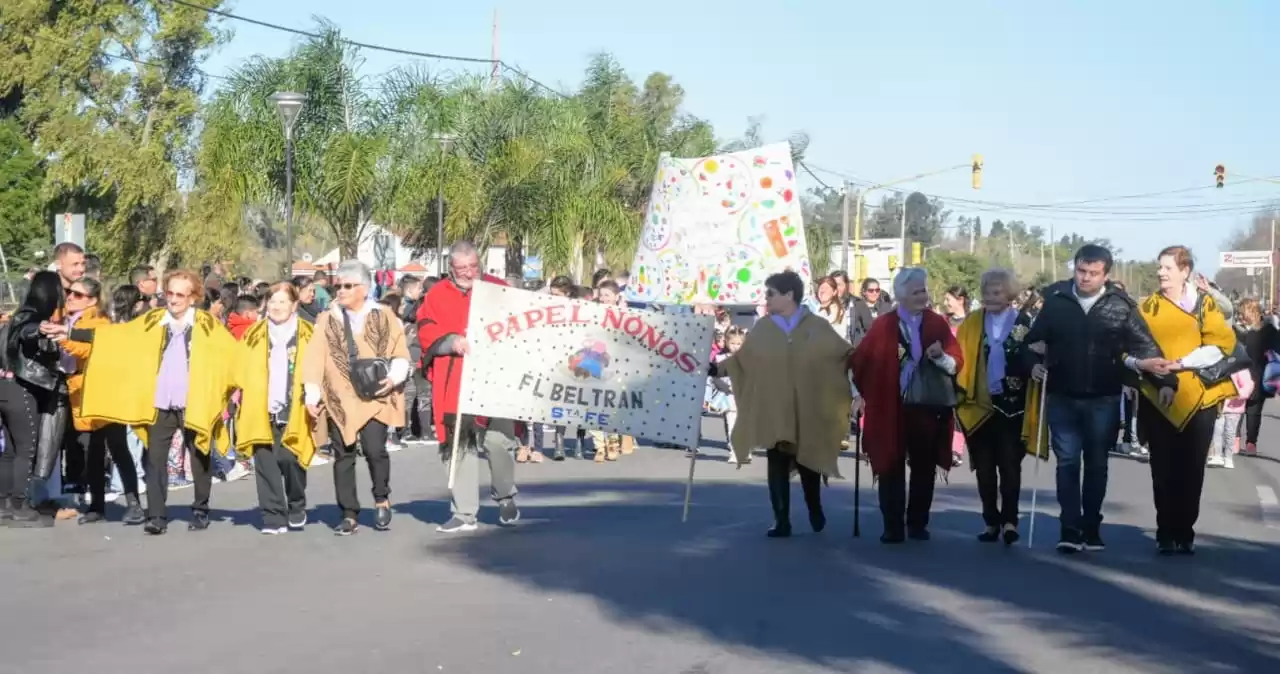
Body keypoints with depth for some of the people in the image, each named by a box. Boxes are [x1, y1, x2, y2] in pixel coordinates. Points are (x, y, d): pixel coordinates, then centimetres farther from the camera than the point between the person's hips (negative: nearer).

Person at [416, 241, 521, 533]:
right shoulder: (437, 295, 9)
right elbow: (426, 331, 1)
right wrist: (452, 341, -16)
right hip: (455, 385, 1)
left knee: (497, 440, -10)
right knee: (461, 447, 4)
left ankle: (505, 496, 17)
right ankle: (464, 513, 12)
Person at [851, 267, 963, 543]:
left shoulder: (938, 324, 4)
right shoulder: (883, 325, -1)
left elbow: (957, 363, -1)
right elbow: (859, 360, 2)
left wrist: (941, 357, -21)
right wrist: (869, 393, 2)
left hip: (927, 407, 1)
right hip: (890, 408, -1)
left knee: (924, 468, 7)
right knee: (891, 468, 1)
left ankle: (918, 523, 18)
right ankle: (893, 526, 6)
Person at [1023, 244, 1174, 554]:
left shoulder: (1121, 305, -5)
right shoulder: (1055, 299, -2)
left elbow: (1145, 345, -6)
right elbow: (1032, 339, 5)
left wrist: (1166, 379, -19)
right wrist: (1034, 363, -13)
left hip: (1103, 399, 0)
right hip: (1062, 397, 0)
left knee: (1096, 464, 9)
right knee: (1067, 462, 0)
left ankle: (1091, 528, 19)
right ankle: (1070, 529, 1)